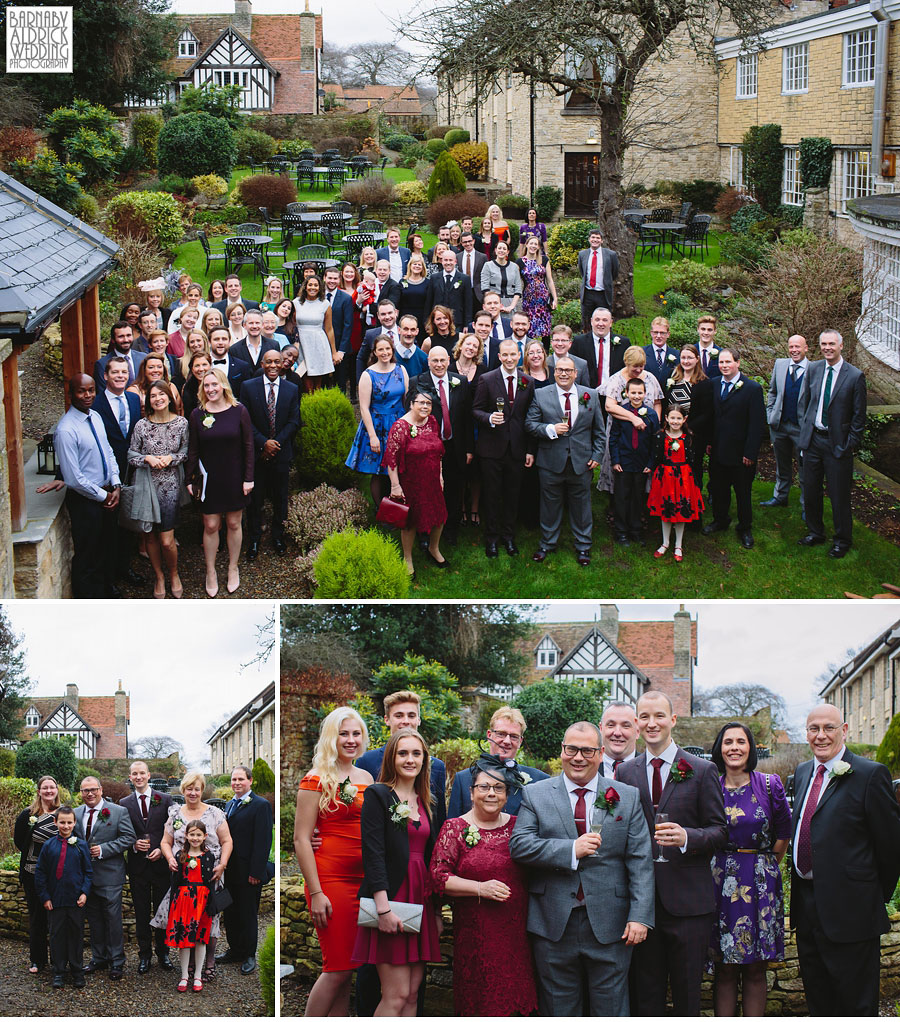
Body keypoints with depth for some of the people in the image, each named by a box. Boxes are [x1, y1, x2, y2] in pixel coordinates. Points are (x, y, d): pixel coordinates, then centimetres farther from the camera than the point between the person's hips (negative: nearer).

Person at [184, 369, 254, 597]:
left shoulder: (238, 411, -6)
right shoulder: (197, 414, -3)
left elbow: (248, 446, -3)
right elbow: (193, 450, 1)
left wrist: (248, 478, -6)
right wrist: (189, 479, 0)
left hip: (235, 478, 0)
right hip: (209, 480, 0)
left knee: (233, 524, 10)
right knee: (211, 526, 4)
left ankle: (233, 568, 27)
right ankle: (210, 572, 18)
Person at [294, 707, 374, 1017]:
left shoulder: (366, 778, 14)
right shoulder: (316, 780, -5)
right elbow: (301, 840, -9)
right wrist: (315, 893, -15)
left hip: (363, 880, 6)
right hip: (330, 880, -6)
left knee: (345, 969, 7)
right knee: (337, 969, -8)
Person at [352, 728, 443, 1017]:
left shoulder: (425, 803, 17)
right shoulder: (378, 795, -3)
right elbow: (372, 853, -11)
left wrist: (437, 910, 13)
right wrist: (383, 908, -19)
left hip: (420, 902, 7)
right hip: (391, 899, -7)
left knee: (413, 993, 5)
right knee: (396, 994, -11)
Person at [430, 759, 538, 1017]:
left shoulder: (517, 827, 10)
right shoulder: (455, 829, 1)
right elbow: (438, 877, -4)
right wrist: (480, 888, -15)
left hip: (517, 933, 3)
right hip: (476, 935, -3)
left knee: (516, 998, 2)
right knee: (480, 1002, -2)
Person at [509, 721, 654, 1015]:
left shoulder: (627, 797, 6)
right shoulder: (535, 795, 5)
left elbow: (640, 861, 1)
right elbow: (519, 845, -8)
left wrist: (640, 916, -8)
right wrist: (571, 850, -18)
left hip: (610, 927, 0)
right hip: (553, 925, 0)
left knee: (610, 1010, 6)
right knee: (558, 1010, 9)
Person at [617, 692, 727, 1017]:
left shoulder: (703, 771, 0)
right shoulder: (625, 772, 9)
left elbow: (720, 831, -1)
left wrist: (686, 837, -21)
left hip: (688, 901, -2)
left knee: (687, 994, 4)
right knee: (646, 993, 9)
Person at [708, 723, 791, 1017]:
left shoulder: (769, 784, 1)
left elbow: (783, 833, 10)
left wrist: (764, 866, 9)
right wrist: (722, 868, 6)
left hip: (760, 883, 0)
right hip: (720, 883, 0)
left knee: (755, 970, 3)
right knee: (725, 970, 1)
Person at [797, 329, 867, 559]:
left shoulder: (855, 376, -9)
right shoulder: (813, 370, 4)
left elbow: (859, 415, -5)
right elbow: (803, 402, 14)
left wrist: (851, 444, -7)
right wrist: (805, 428, 6)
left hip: (837, 443, -4)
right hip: (812, 440, 4)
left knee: (839, 495, 2)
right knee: (810, 490, 13)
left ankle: (842, 540, 17)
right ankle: (815, 532, 31)